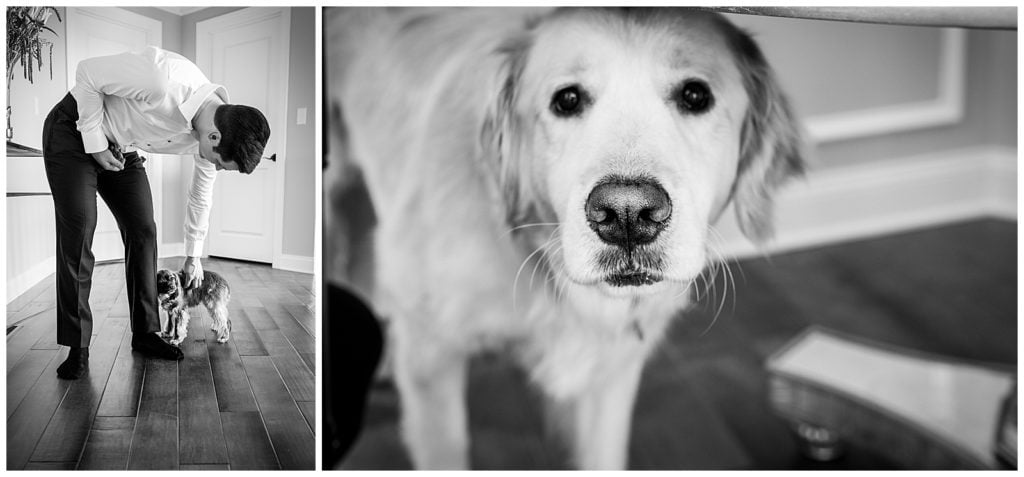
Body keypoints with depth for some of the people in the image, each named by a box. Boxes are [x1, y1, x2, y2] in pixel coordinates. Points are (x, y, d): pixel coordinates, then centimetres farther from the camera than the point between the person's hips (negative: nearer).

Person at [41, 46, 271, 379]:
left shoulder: (213, 133, -14)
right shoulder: (162, 79, -39)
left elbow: (201, 198, 2)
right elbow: (86, 73, -23)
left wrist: (193, 256, 12)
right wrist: (95, 142, -20)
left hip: (121, 150, 6)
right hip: (75, 128, -6)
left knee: (143, 232, -2)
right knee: (77, 234, -12)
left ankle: (144, 334, 9)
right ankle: (77, 348, -5)